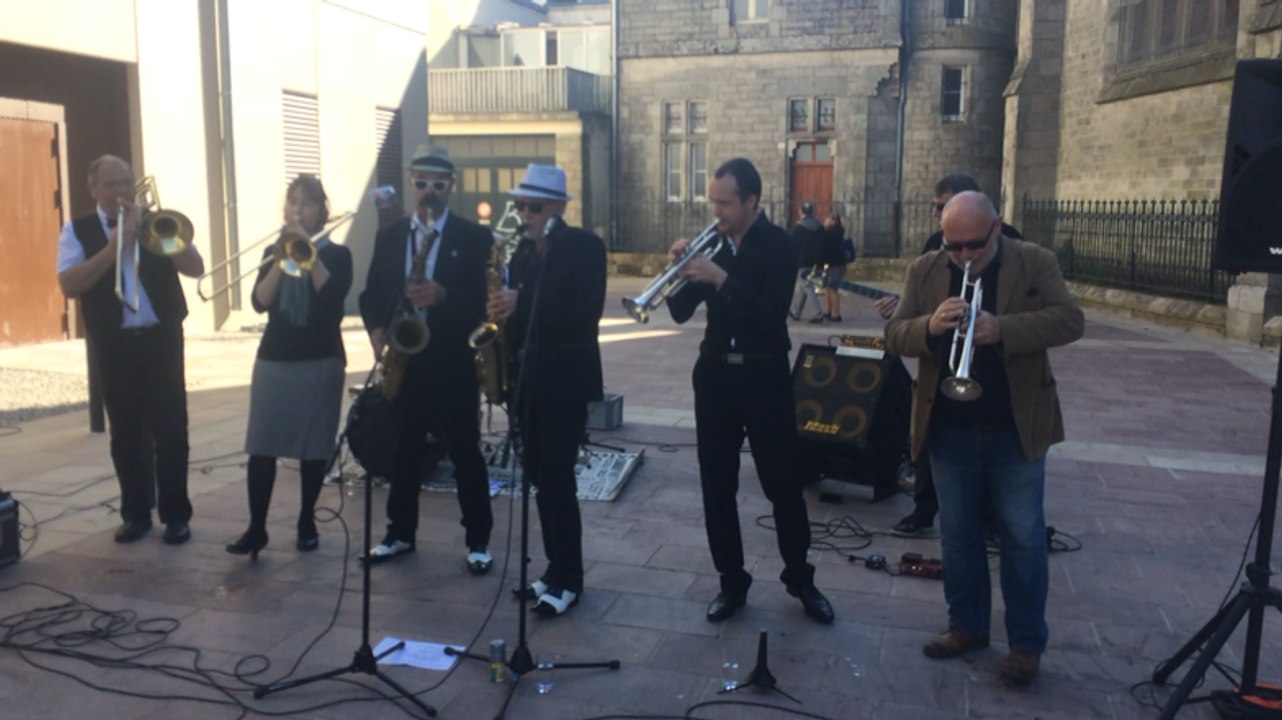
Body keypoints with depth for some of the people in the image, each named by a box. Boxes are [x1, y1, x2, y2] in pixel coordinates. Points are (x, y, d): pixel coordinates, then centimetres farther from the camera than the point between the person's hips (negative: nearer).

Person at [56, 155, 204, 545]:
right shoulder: (78, 231, 4)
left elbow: (195, 267, -4)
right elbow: (69, 285, -11)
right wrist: (114, 245, -18)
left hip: (162, 339, 0)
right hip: (114, 345, 0)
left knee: (170, 428, 0)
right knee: (126, 432, 7)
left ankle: (176, 513, 9)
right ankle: (136, 513, 19)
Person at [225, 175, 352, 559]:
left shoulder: (337, 254, 2)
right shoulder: (272, 252, 10)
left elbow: (332, 296, -17)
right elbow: (260, 302, -5)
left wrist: (308, 251, -19)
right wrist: (281, 259, -16)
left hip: (321, 361, -2)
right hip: (274, 359, 3)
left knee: (313, 447, 2)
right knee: (261, 446, -3)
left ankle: (306, 523, 14)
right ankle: (256, 528, 1)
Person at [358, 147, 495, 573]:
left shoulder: (474, 238, -2)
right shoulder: (389, 236, 10)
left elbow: (485, 299, -9)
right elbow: (372, 293, 11)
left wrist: (444, 296, -26)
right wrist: (376, 329, -8)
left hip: (453, 362, -3)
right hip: (402, 359, 4)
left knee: (465, 453, 4)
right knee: (404, 451, 13)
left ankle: (478, 539, 14)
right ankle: (400, 533, 26)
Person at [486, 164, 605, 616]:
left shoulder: (585, 247, -8)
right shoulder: (522, 249, 11)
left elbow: (587, 312, -20)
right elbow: (519, 309, 15)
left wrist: (521, 303, -25)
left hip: (566, 379, -7)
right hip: (528, 376, 7)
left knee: (557, 479, -5)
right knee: (540, 477, 10)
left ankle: (568, 579, 7)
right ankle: (556, 570, 22)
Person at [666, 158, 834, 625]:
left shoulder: (777, 245, -7)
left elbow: (774, 312, -21)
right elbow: (681, 312, 4)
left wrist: (721, 277, -27)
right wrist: (681, 270, -13)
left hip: (764, 376, -4)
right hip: (715, 373, 4)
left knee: (783, 483, 4)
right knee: (716, 485, 6)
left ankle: (800, 578, 22)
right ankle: (732, 582, 19)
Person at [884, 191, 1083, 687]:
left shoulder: (1036, 263, -3)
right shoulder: (924, 270, 2)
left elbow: (1070, 320, -15)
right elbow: (894, 335, -3)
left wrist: (1002, 329, -30)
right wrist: (930, 327, -25)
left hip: (1015, 429, -2)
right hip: (949, 429, 3)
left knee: (1023, 538, 4)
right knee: (957, 534, 12)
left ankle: (1027, 643, 16)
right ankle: (966, 626, 27)